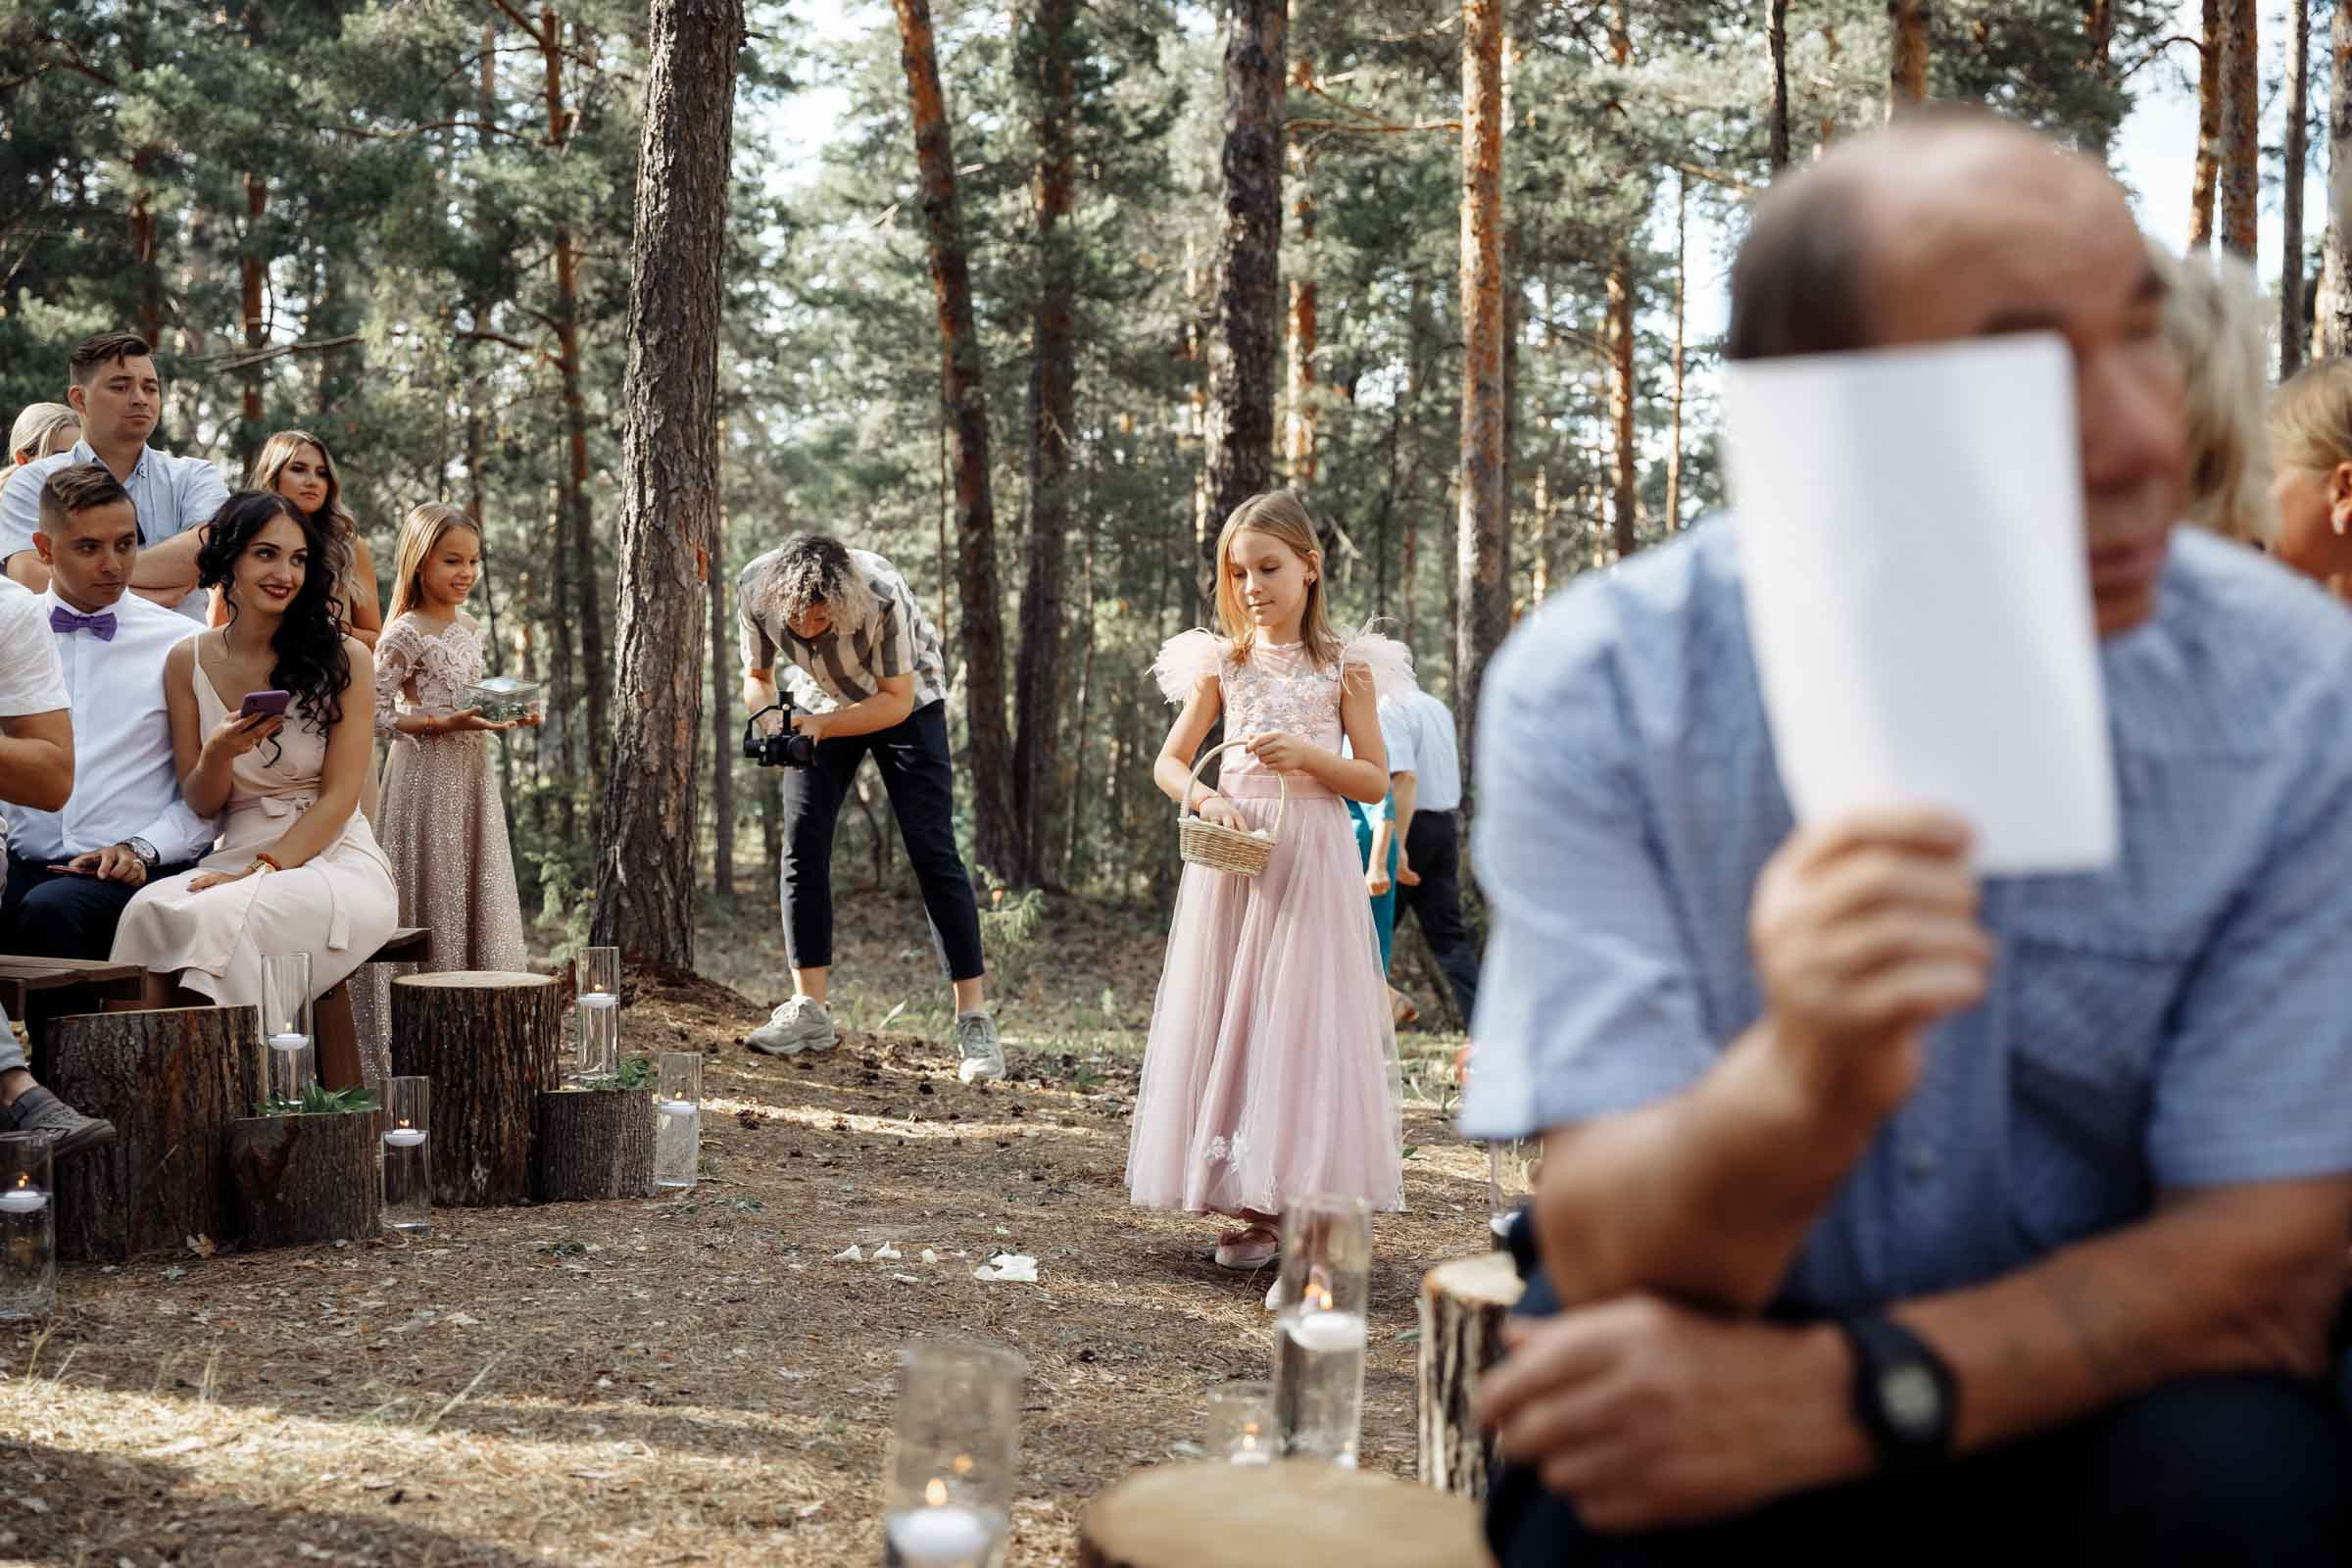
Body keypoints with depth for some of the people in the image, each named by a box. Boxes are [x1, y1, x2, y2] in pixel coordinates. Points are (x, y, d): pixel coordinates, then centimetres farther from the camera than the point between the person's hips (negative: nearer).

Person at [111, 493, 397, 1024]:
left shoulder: (344, 658, 0)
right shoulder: (188, 661, 8)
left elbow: (339, 795, -3)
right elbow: (200, 803, 10)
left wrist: (262, 870, -16)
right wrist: (220, 753, -13)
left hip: (333, 857, -3)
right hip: (234, 856, 3)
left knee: (221, 914, -33)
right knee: (152, 909, -31)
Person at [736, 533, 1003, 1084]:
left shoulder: (881, 594, -37)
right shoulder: (757, 588, -26)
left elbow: (896, 700, -25)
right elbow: (756, 675, -9)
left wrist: (822, 725, -37)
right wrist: (768, 714, -31)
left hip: (905, 700, -4)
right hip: (821, 702, 4)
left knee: (933, 852, -11)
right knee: (802, 845, -7)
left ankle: (974, 1022, -11)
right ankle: (809, 1011, 1)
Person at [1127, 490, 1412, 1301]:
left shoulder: (1346, 667, 2)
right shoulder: (1222, 664, 8)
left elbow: (1376, 780, 1)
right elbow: (1168, 762, 9)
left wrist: (1310, 756, -16)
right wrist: (1203, 797, -12)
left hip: (1312, 860, -2)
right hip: (1233, 854, 3)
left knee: (1306, 1022, -5)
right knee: (1229, 1018, 1)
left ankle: (1306, 1203, -1)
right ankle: (1252, 1208, 6)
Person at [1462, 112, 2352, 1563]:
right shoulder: (1593, 693, -16)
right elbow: (1607, 1263, -21)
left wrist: (1844, 1394, -26)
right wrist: (1802, 1084, -44)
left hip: (2087, 1386, 2)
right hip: (1717, 1366, -1)